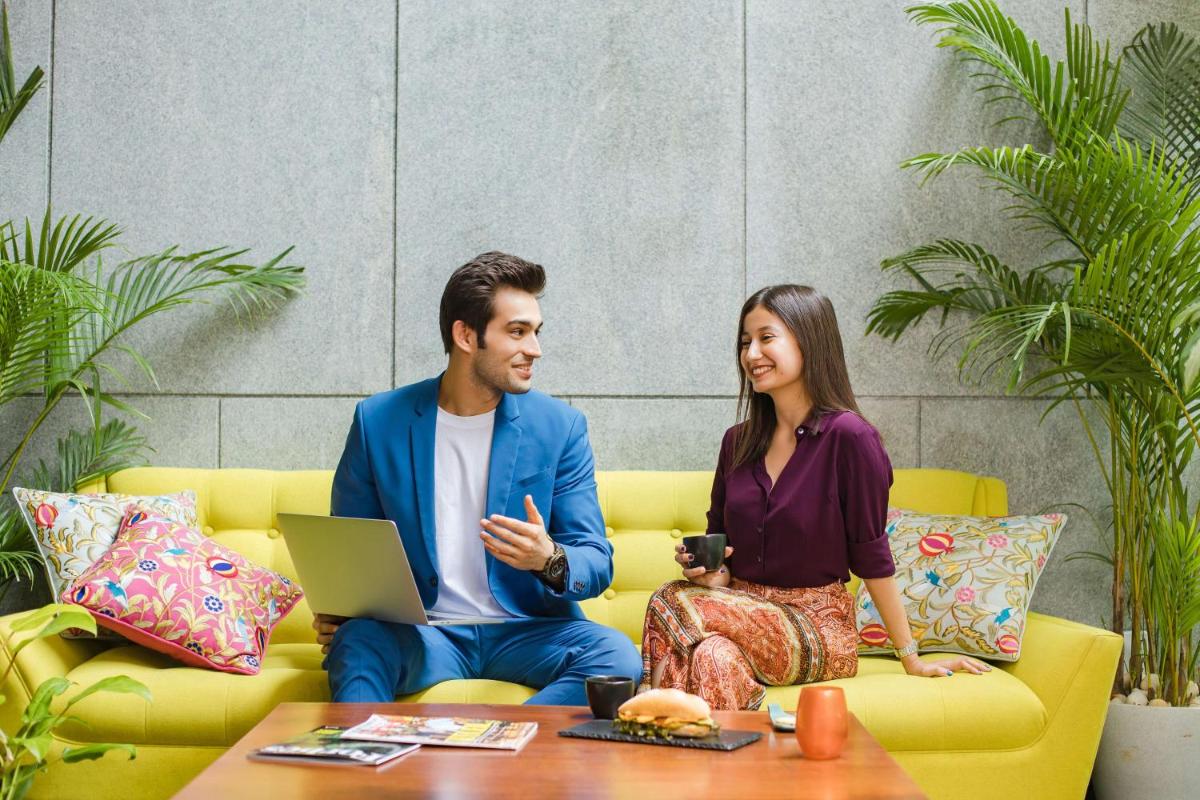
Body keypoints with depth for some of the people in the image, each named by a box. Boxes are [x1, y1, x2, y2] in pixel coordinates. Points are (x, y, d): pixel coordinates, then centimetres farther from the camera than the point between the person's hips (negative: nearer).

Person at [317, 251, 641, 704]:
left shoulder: (560, 427, 2)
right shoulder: (379, 421, 2)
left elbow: (596, 563, -1)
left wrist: (551, 560, -25)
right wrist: (332, 611, -11)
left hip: (525, 631, 2)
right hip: (419, 632, -1)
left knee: (616, 654, -30)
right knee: (355, 642, -35)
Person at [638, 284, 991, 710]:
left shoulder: (848, 436, -10)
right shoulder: (737, 442, 9)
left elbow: (871, 556, -6)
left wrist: (912, 660, -2)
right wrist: (707, 570, -5)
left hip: (818, 627, -4)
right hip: (742, 610, 4)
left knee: (672, 603, -29)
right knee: (714, 656, -33)